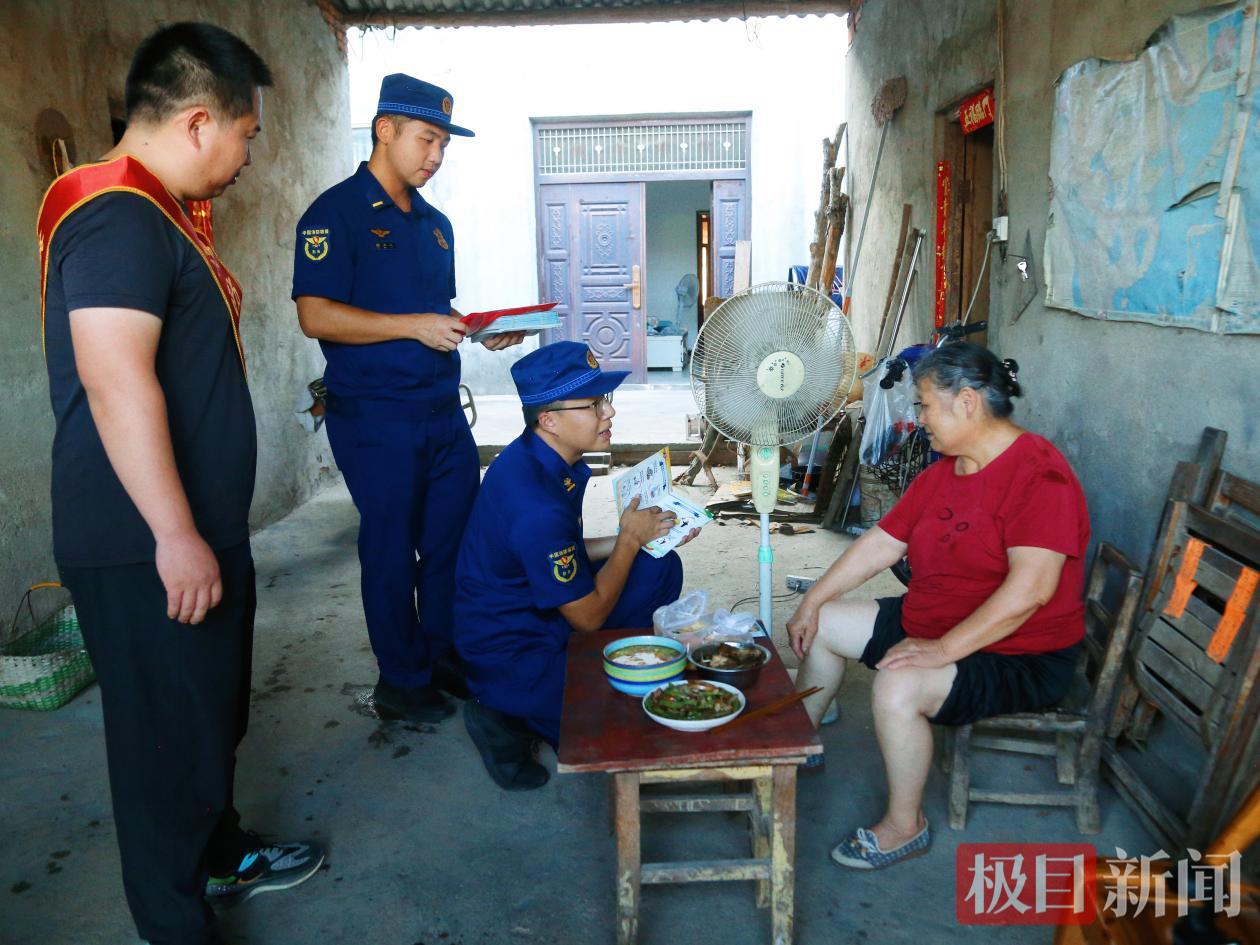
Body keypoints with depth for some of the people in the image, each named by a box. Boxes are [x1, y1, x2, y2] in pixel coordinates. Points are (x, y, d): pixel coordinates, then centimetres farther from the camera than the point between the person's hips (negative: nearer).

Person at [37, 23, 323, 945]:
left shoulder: (157, 214, 16)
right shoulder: (117, 215, -18)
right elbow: (116, 379, -27)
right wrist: (176, 535, -26)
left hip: (201, 533, 10)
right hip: (148, 551, -10)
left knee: (215, 716, 23)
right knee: (170, 736, 4)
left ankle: (222, 856, 43)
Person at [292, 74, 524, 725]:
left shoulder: (435, 224, 16)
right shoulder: (335, 214, -7)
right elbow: (316, 315, -17)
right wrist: (414, 326, -22)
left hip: (444, 413, 7)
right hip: (376, 419, -7)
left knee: (456, 537, 12)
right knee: (391, 549, 4)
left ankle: (443, 657, 31)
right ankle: (401, 681, 21)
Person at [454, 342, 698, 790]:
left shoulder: (537, 457, -4)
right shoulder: (537, 508, -33)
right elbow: (589, 617, -21)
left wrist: (641, 536, 0)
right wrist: (631, 539, -10)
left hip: (539, 613, 9)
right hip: (509, 656, -9)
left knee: (660, 569, 2)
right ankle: (509, 716, -1)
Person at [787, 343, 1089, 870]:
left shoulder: (1038, 472, -24)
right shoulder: (942, 472, 5)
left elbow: (1030, 589, -33)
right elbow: (881, 542, 8)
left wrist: (943, 649, -32)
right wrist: (812, 602, 3)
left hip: (1020, 657, -9)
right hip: (930, 625, 10)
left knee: (898, 686, -32)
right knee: (824, 624, 9)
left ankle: (906, 826, -8)